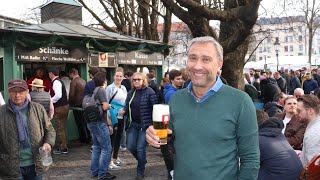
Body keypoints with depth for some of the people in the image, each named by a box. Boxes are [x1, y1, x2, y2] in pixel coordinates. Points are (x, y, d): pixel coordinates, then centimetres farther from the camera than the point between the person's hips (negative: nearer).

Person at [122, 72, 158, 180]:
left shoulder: (149, 92, -9)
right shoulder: (131, 93, 8)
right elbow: (127, 107, 13)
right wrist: (123, 111, -9)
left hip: (145, 125, -5)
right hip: (133, 124, 6)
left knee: (140, 149, -3)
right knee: (130, 147, 4)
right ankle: (142, 161, 35)